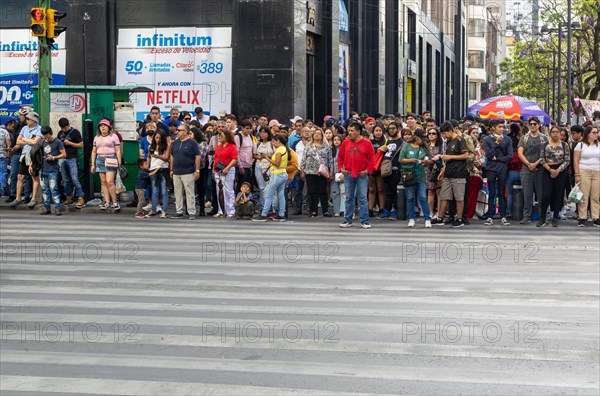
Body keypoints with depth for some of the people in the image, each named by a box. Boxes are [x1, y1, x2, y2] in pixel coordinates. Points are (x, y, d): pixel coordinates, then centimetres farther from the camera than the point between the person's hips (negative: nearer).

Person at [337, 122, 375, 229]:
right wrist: (341, 168, 4)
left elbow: (372, 158, -1)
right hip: (348, 174, 3)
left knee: (363, 198, -2)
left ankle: (364, 221, 2)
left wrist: (368, 170, -8)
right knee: (349, 198, 9)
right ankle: (348, 221, 16)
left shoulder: (367, 143, -3)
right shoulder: (345, 143, 5)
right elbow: (340, 157, 13)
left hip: (362, 175, -3)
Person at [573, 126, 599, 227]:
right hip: (584, 172, -3)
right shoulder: (581, 145, 4)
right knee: (584, 196, -4)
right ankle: (582, 218, 0)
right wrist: (577, 174, -7)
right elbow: (576, 161, 0)